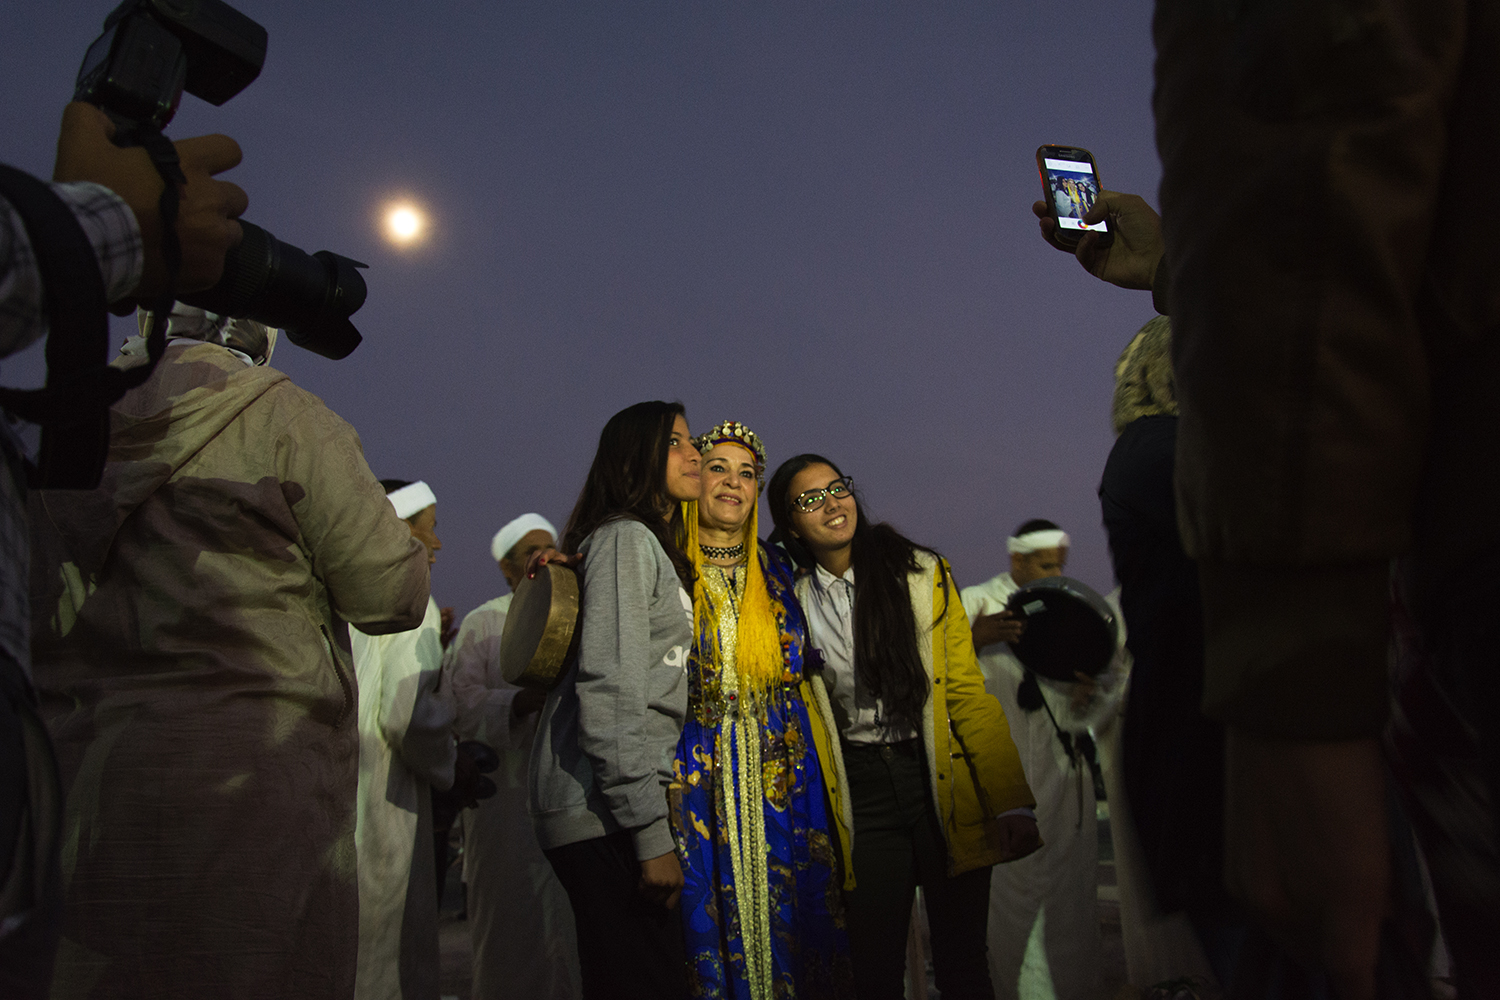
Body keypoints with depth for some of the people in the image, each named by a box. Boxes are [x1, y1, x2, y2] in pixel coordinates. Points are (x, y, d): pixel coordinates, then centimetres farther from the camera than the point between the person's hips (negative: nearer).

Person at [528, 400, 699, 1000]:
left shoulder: (658, 547, 23)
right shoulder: (625, 538, -7)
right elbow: (610, 691, -17)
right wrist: (651, 836, -19)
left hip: (620, 808, 10)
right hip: (606, 814, -10)